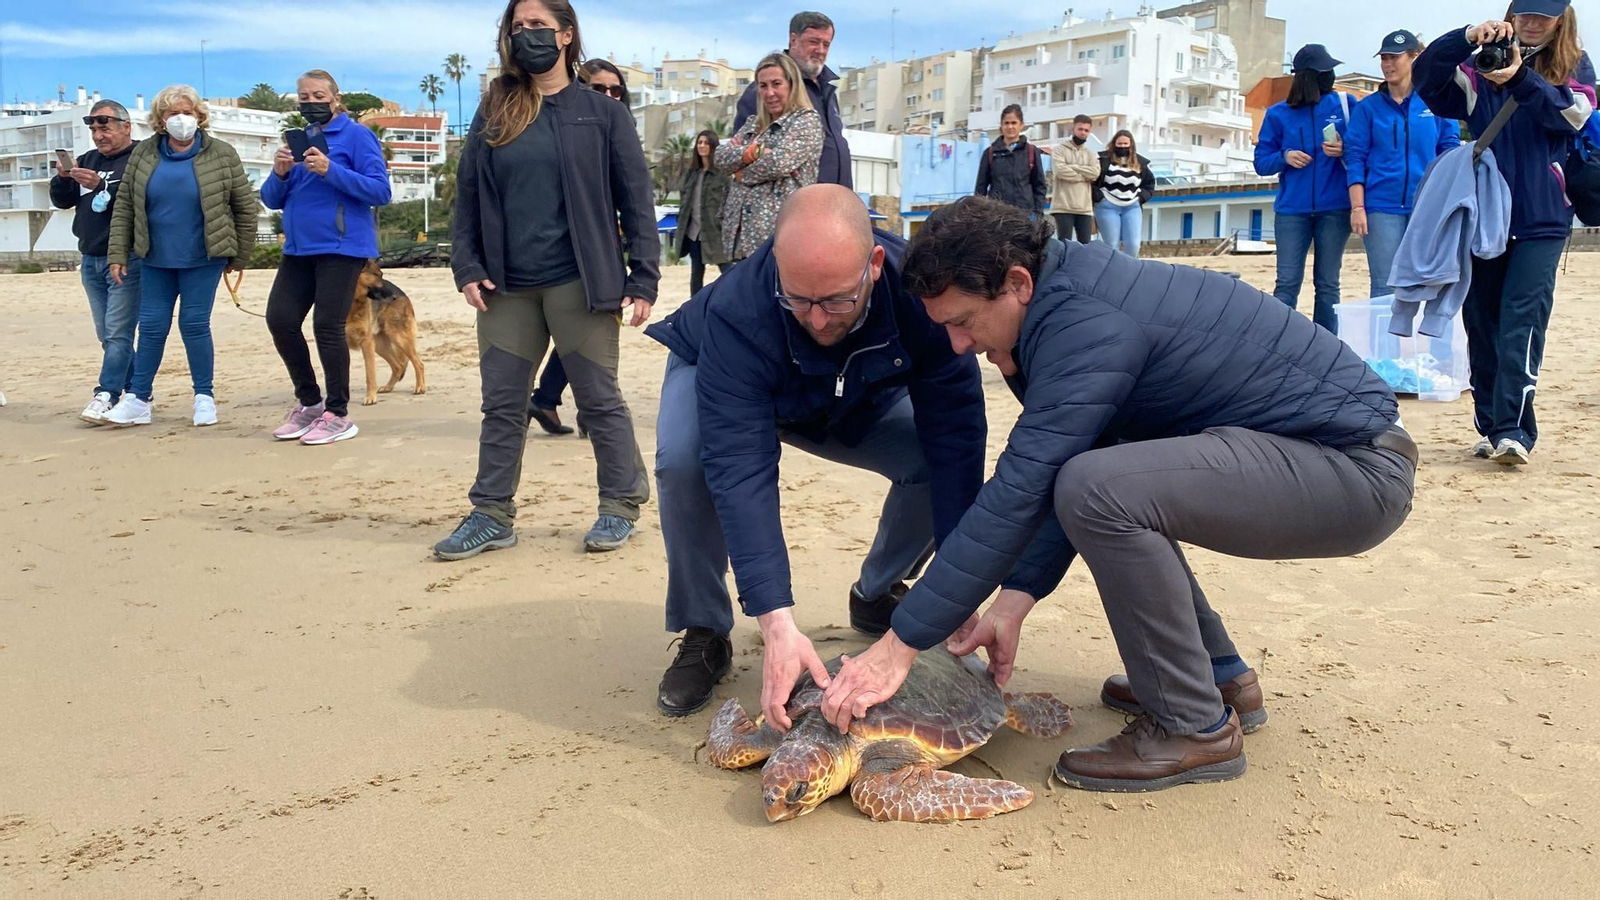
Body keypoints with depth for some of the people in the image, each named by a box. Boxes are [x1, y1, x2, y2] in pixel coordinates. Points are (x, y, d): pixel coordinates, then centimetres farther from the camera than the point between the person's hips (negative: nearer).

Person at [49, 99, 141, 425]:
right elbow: (61, 200, 15)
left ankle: (106, 395, -11)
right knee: (107, 334, 9)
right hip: (90, 260, 8)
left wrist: (101, 186, -27)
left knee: (118, 333, -10)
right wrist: (63, 178, -4)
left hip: (125, 260, -8)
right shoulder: (88, 160, 16)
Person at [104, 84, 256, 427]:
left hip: (202, 260, -3)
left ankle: (204, 397, 14)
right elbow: (124, 207, 7)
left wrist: (239, 256, 1)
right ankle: (138, 398, 14)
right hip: (155, 260, 3)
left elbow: (246, 207, 0)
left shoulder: (221, 155, -4)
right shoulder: (143, 154, 4)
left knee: (195, 325, -1)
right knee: (151, 327, 5)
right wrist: (117, 254, 3)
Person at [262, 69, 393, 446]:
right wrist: (280, 173, -5)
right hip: (299, 247, 7)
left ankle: (338, 414, 6)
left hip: (342, 247, -7)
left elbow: (380, 191, -14)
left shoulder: (357, 135, -2)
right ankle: (308, 402, 18)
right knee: (280, 319, 1)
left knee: (327, 326, -7)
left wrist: (330, 170, -22)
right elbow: (271, 200, 16)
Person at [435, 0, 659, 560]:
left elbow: (636, 203, 1)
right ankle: (491, 515, 17)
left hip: (577, 284, -3)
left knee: (599, 399, 3)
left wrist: (643, 280, -6)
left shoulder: (602, 115, 3)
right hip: (507, 287, 4)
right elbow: (467, 198, 11)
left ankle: (621, 506, 17)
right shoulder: (493, 115, 11)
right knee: (502, 404, 8)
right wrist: (467, 268, -1)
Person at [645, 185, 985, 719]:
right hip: (716, 380, -2)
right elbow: (740, 470, -45)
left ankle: (876, 596, 6)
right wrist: (777, 625, -52)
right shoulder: (736, 315, -41)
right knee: (683, 460, -34)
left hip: (856, 401, 2)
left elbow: (954, 436, -33)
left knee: (939, 460, -23)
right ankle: (704, 633, -10)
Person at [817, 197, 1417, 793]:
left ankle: (1195, 727, -10)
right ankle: (1219, 676, 20)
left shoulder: (1086, 323, -23)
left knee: (1101, 490, -28)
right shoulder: (1069, 299, 7)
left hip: (1357, 468, -10)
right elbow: (1044, 483, 10)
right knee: (1087, 477, 18)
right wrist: (1015, 599, 1)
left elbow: (1017, 494, -26)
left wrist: (900, 645, -22)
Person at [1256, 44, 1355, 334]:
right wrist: (1284, 157, -12)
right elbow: (1261, 162, 7)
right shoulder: (1278, 114, 6)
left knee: (1328, 284, 5)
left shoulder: (1344, 104, 5)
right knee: (1287, 283, -4)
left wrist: (1344, 151, -15)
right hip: (1291, 209, 0)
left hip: (1334, 209, 0)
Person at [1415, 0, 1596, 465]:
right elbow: (1426, 76, -7)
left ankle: (1513, 431, -19)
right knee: (1482, 323, 5)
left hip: (1542, 222, -2)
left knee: (1522, 321, -13)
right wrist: (1467, 38, -25)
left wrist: (1519, 79, -27)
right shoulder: (1482, 69, 8)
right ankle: (1489, 427, 13)